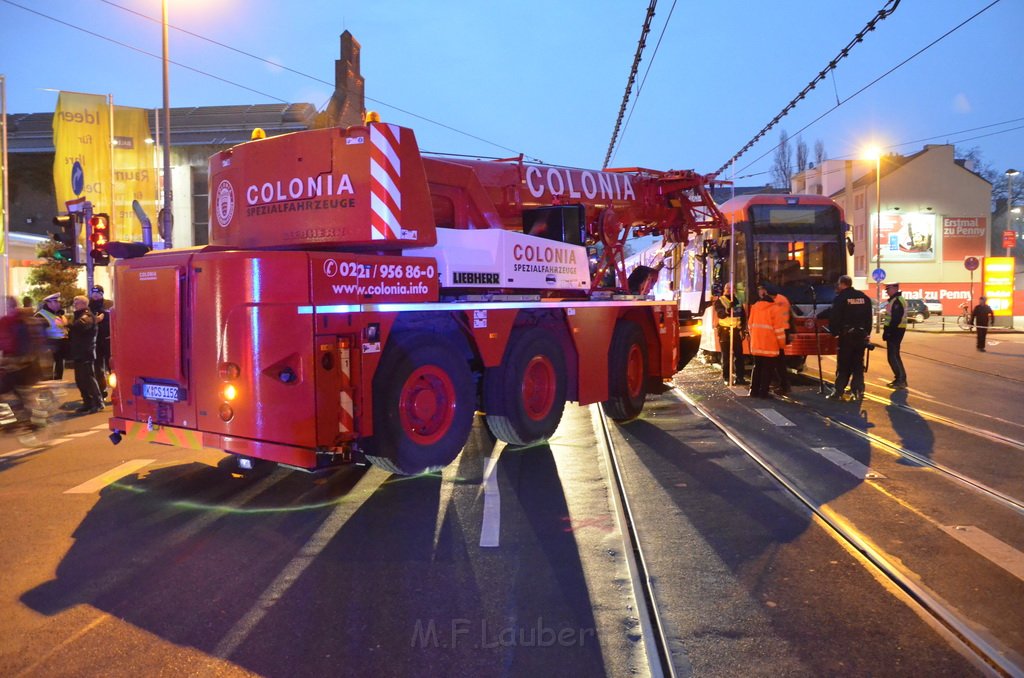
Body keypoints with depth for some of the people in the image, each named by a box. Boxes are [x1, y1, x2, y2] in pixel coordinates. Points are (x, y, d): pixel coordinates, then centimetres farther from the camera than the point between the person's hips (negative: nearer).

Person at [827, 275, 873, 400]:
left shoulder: (840, 298, -9)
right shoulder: (864, 297, 10)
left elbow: (834, 317, -11)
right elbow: (869, 318, 13)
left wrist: (833, 331, 1)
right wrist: (867, 333, 16)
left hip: (846, 335, -5)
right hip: (861, 335, 5)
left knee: (843, 364, -2)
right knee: (858, 364, 11)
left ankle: (838, 392, -3)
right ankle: (858, 390, 9)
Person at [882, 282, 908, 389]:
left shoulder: (897, 301, -16)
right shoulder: (895, 300, 16)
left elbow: (895, 319, -23)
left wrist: (888, 332, -22)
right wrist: (887, 331, 17)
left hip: (895, 331, -10)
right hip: (895, 331, 10)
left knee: (893, 356, -8)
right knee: (893, 356, 15)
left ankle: (901, 380, -6)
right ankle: (899, 378, 20)